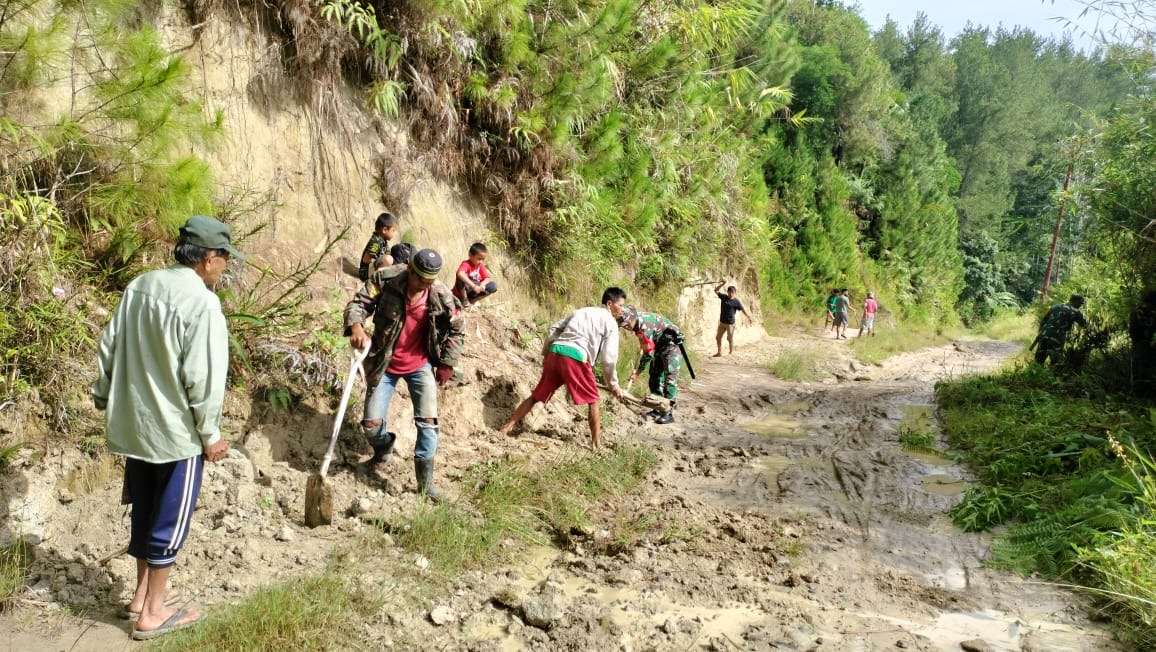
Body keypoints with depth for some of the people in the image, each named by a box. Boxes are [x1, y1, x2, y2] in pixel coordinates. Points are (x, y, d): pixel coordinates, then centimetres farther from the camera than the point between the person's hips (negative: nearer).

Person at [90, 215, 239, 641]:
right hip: (177, 430, -8)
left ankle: (142, 594, 34)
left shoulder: (139, 286, 3)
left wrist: (104, 397, 23)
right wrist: (211, 434, -11)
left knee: (144, 509, 20)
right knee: (170, 518, 6)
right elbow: (204, 377, -21)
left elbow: (108, 348, 10)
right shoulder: (202, 302, -21)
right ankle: (152, 613, 16)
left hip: (133, 423, 8)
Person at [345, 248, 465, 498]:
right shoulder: (385, 278, -18)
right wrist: (356, 326, -37)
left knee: (428, 421, -10)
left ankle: (425, 482, 5)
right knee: (371, 423, -1)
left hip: (420, 365, 0)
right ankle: (383, 450, 36)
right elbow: (359, 302, -15)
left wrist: (447, 363, 0)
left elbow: (457, 329, 2)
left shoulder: (441, 294, -13)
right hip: (385, 364, 0)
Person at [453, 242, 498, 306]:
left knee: (493, 286, -11)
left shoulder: (481, 266, 1)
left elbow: (487, 278, 0)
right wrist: (473, 286, -48)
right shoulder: (466, 264, -22)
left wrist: (483, 284, -25)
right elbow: (460, 274, -44)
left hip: (473, 291, 6)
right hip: (460, 293, -6)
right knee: (462, 277, -36)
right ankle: (464, 300, -14)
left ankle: (473, 300, 0)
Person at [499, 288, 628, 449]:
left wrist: (545, 354, 25)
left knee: (537, 395, 15)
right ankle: (595, 443, 14)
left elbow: (554, 330, 22)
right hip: (575, 357, -6)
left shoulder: (581, 311, 27)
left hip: (555, 352, 6)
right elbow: (609, 358, 3)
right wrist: (614, 385, 12)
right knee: (592, 399, 12)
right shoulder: (610, 322, 8)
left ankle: (506, 428, 16)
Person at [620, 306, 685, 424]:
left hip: (672, 345, -10)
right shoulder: (637, 321, -6)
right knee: (655, 376, 9)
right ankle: (658, 408, 15)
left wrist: (637, 372, -20)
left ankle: (669, 412, -12)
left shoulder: (645, 327, -32)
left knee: (669, 378, -13)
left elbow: (648, 354, -26)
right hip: (659, 346, 10)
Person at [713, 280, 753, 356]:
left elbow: (743, 310, -7)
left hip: (730, 323, -5)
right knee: (718, 337, 10)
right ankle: (720, 353, 21)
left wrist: (748, 317, -17)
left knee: (730, 338, 0)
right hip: (722, 322, 5)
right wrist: (722, 284, -5)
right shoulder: (724, 297, 4)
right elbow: (716, 290, 5)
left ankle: (732, 353, 13)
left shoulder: (736, 301, -8)